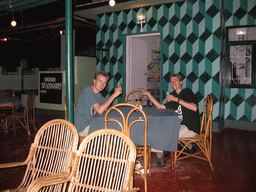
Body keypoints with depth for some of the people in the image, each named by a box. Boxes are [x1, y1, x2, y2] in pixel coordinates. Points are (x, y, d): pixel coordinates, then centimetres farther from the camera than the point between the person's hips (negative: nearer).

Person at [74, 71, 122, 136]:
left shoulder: (97, 93, 11)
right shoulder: (87, 91, -19)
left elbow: (105, 108, 8)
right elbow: (100, 111, -29)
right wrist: (114, 95, -27)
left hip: (90, 125, 9)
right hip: (83, 128, -9)